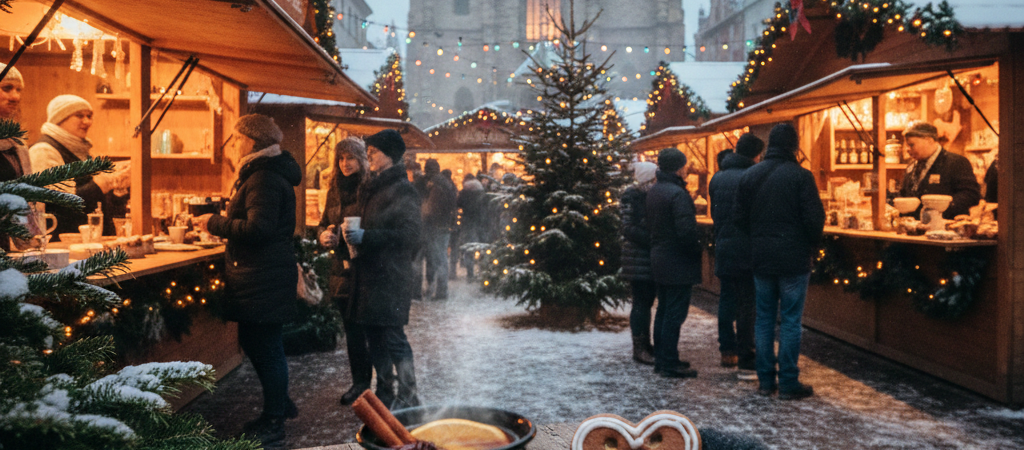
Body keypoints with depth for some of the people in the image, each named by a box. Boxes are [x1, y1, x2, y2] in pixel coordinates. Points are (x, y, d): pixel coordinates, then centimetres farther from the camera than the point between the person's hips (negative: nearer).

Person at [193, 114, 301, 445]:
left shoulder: (265, 179, -18)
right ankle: (281, 405, 32)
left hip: (264, 278, -11)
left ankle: (274, 423, 11)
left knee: (266, 348, -1)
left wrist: (215, 223, -16)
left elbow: (257, 228, -26)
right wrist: (219, 222, 12)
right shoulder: (261, 172, 17)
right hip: (260, 275, 11)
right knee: (253, 343, 19)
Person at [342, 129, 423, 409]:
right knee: (374, 337, 13)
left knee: (393, 338, -6)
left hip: (391, 277, -9)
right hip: (369, 273, 9)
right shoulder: (371, 188, 17)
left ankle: (407, 397, 4)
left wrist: (366, 237, -21)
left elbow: (410, 233, -19)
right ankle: (385, 394, 25)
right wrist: (351, 234, 6)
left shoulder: (402, 190, -10)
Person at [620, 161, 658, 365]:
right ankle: (638, 349, 3)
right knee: (641, 302, -4)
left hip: (651, 257, 7)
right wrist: (653, 240, -20)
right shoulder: (632, 196, -8)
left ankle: (646, 344, 18)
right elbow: (629, 229, -15)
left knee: (647, 302, 11)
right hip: (638, 258, -7)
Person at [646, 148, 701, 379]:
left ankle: (661, 359, 24)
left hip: (659, 259, 9)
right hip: (678, 264, -9)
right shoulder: (678, 194, -19)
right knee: (674, 314, -2)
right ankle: (669, 365, 3)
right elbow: (686, 230, -25)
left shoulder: (652, 192, 10)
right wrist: (696, 251, -10)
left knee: (663, 310, 16)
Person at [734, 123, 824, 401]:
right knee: (791, 321, 2)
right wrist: (812, 247, 7)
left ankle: (766, 381, 15)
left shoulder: (750, 175, 5)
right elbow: (815, 219, -10)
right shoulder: (800, 176, -10)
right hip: (794, 260, -4)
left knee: (764, 319, 11)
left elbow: (739, 217, 7)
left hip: (761, 260, 4)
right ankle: (788, 383, 6)